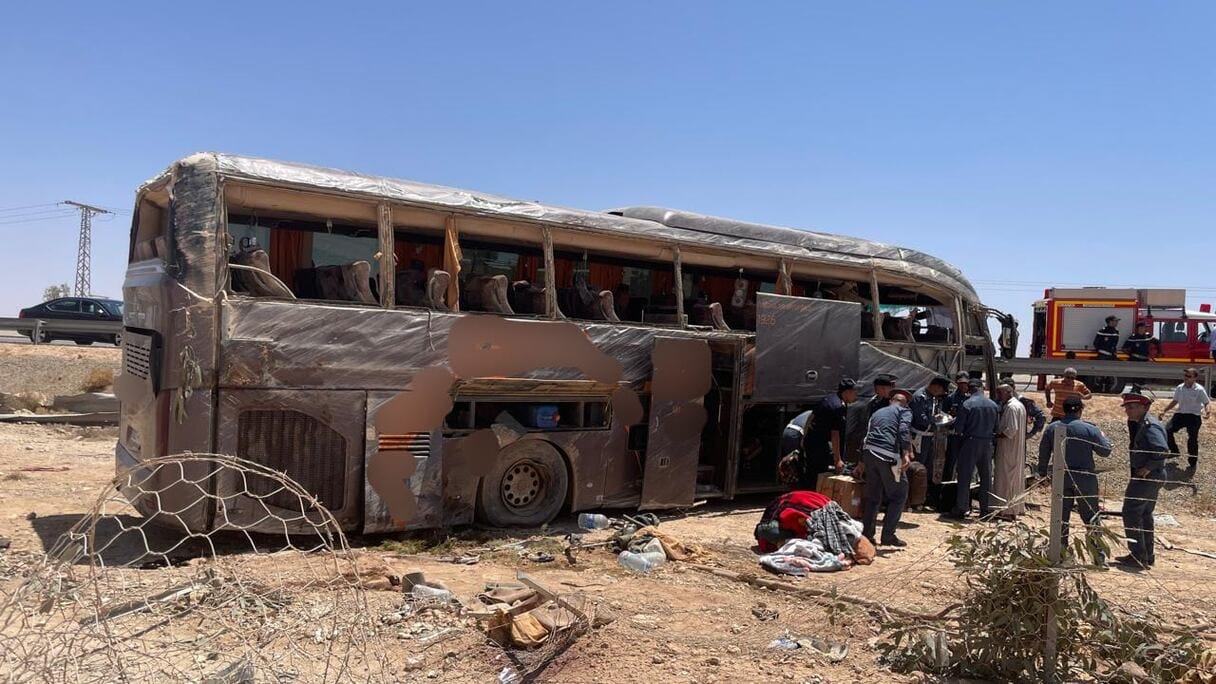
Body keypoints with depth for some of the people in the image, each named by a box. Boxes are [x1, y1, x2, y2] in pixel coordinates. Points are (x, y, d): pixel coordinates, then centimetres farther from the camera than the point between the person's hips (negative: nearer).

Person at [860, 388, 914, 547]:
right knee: (899, 495, 7)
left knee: (872, 497, 16)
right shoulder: (904, 411, 11)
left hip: (869, 452, 6)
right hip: (888, 456, -6)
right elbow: (904, 431, -10)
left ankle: (867, 535, 16)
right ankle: (888, 536, 4)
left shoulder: (877, 413, 29)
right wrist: (906, 454, -17)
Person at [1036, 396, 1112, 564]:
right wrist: (1103, 436, 17)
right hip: (1085, 479, -3)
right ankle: (1099, 556, 9)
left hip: (1061, 479, 3)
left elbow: (1043, 453, 5)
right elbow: (1105, 450, -2)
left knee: (1061, 517, 11)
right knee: (1092, 519, 7)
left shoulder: (1052, 428, 0)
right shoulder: (1089, 429, -10)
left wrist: (1043, 472, 17)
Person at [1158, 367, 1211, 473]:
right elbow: (1175, 401, 16)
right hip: (1180, 414, 5)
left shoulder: (1199, 390, -10)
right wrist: (1164, 412, 14)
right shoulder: (1179, 388, 4)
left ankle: (1193, 463, 15)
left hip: (1194, 417, -5)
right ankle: (1174, 451, 12)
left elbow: (1207, 403, -5)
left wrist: (1207, 411, -28)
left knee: (1192, 440, -2)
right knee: (1167, 430, -11)